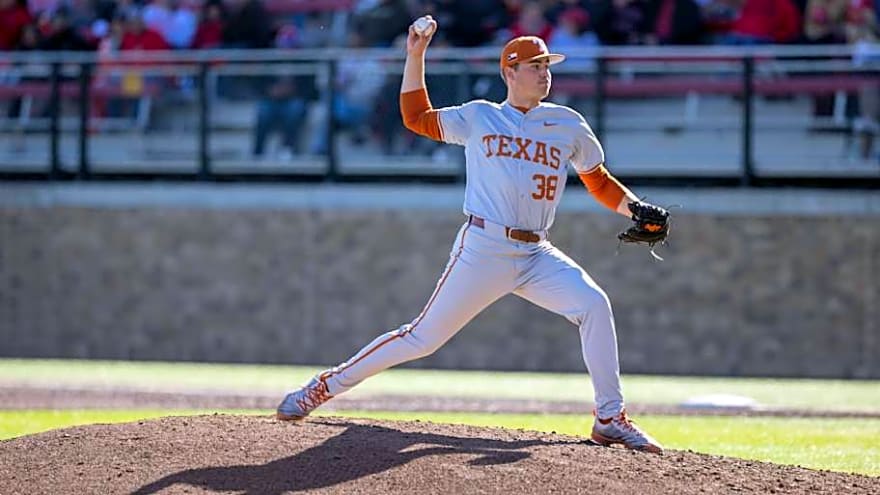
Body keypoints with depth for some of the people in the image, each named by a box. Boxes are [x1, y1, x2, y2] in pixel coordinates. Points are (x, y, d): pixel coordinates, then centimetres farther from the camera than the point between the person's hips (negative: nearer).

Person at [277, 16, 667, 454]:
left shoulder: (567, 125, 11)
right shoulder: (478, 118, 7)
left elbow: (600, 183, 16)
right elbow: (416, 118, 15)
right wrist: (415, 57, 7)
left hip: (536, 255, 3)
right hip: (482, 251, -3)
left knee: (593, 304, -19)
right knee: (423, 337, -3)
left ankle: (610, 419, -13)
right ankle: (326, 386, 12)